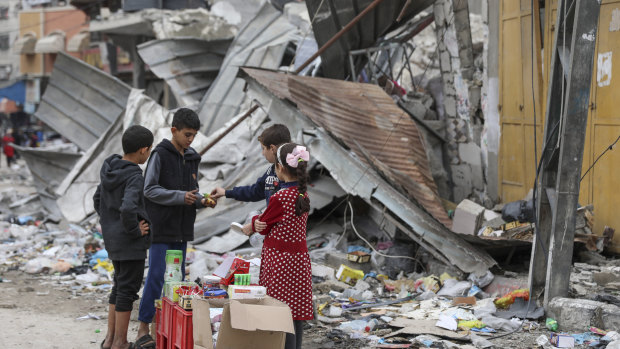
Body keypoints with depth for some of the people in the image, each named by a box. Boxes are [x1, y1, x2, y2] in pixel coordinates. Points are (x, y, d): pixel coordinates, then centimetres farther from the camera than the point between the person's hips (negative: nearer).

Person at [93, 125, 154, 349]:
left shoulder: (109, 170, 6)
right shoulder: (134, 176, -21)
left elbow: (98, 199, 16)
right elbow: (127, 208, -34)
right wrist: (134, 230, -19)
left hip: (112, 238, 9)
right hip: (130, 242, -9)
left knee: (119, 286, 18)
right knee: (128, 288, 1)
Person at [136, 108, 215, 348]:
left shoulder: (192, 158, 11)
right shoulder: (160, 155, -9)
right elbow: (150, 190, -12)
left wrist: (201, 201, -4)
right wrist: (180, 196, -21)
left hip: (182, 229, 7)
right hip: (161, 228, -7)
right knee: (156, 277, -7)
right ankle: (143, 328, 0)